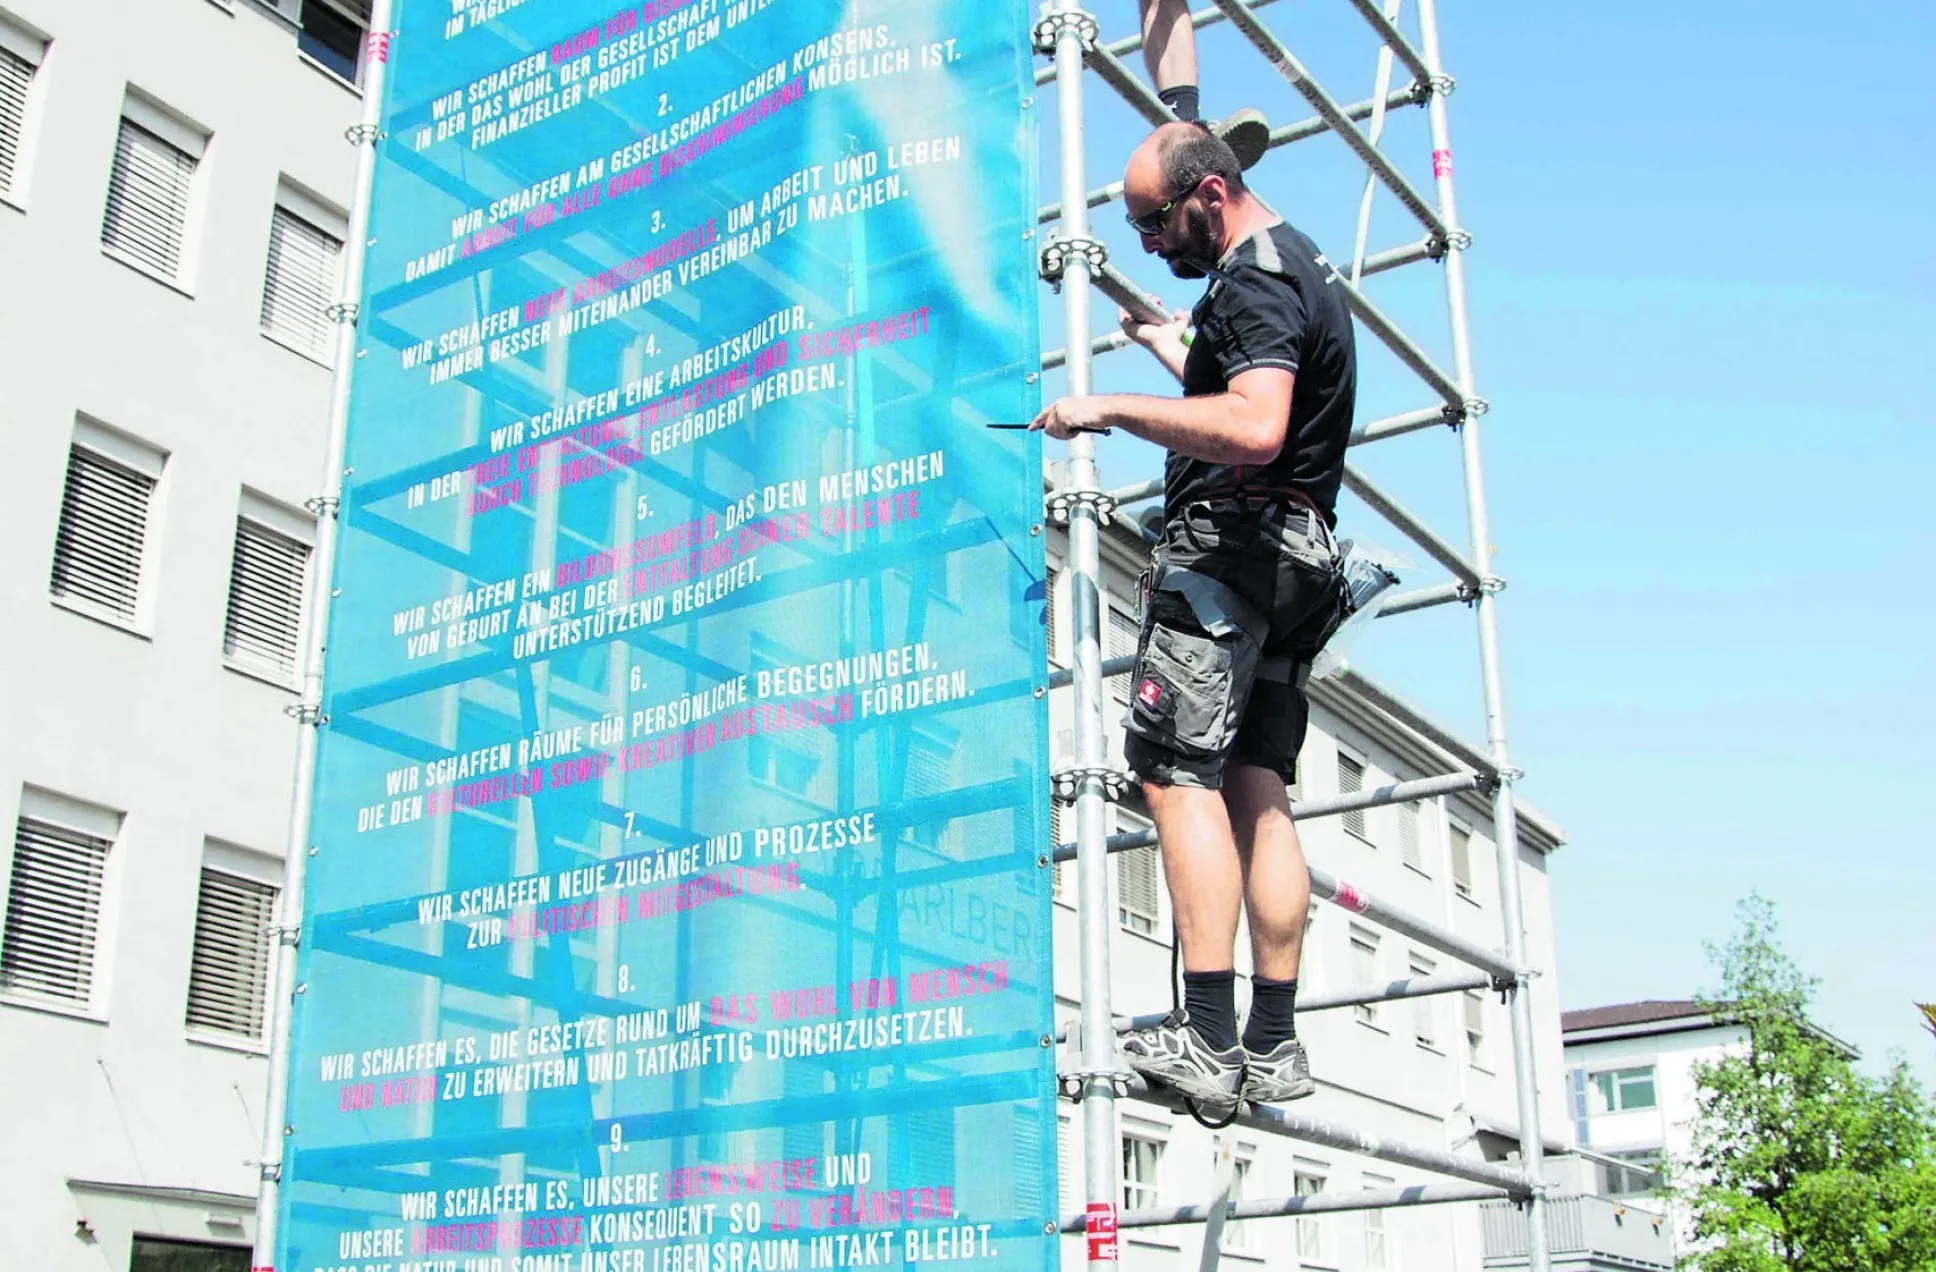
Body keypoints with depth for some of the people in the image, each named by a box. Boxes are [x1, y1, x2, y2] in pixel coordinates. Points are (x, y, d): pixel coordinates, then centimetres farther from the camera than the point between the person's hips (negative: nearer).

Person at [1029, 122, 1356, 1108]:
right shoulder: (1298, 268, 24)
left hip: (1232, 540, -10)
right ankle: (1274, 1045, 4)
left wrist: (1113, 408, -21)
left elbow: (1254, 431, -27)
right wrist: (1172, 349, 46)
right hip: (1297, 556, 10)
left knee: (1177, 775, -13)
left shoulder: (1254, 281, -9)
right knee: (1256, 790, 6)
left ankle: (1207, 1040, -19)